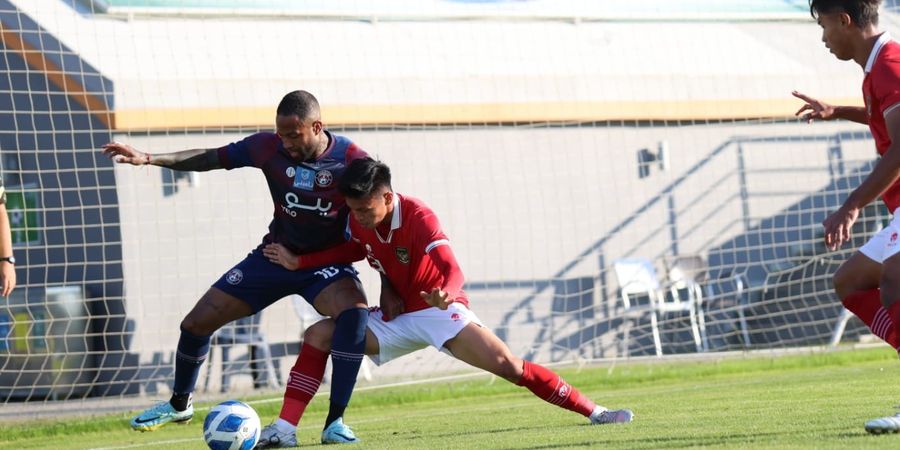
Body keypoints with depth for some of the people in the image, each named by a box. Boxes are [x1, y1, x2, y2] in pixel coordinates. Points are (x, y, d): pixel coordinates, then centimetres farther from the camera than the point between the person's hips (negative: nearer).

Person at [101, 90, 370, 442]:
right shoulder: (269, 148, -12)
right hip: (276, 255, 4)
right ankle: (179, 405, 33)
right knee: (196, 323, 3)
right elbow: (212, 158, -3)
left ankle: (334, 423, -24)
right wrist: (148, 159, -12)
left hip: (327, 264, -3)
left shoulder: (351, 161, -20)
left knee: (355, 315, -36)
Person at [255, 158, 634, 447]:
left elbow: (452, 270, -38)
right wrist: (299, 262, 6)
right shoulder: (358, 222, -8)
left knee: (507, 365, -21)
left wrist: (445, 295, -62)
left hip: (439, 311, -5)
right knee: (318, 336, -10)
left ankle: (594, 413, -13)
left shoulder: (419, 218, -25)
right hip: (396, 318, 6)